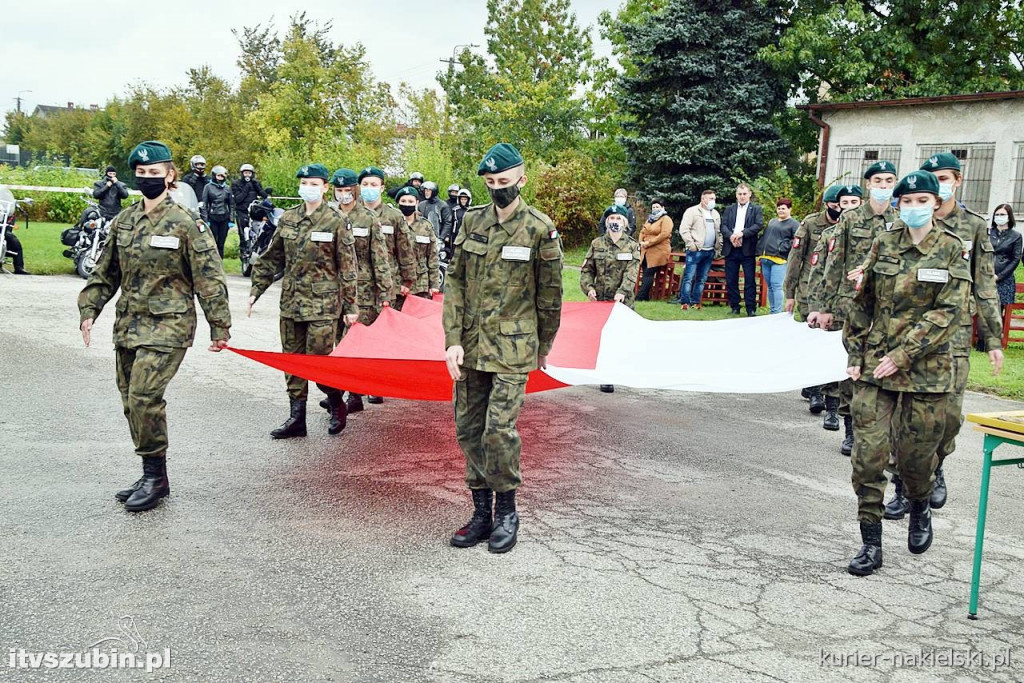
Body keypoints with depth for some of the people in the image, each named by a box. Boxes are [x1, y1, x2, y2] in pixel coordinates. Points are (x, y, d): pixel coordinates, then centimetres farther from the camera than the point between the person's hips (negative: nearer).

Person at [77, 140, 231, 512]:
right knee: (131, 402, 9)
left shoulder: (185, 224, -8)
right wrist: (89, 310, 11)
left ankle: (156, 476, 1)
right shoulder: (124, 221, 11)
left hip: (166, 326, -7)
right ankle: (151, 476, 22)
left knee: (144, 397, -15)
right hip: (128, 325, 7)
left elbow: (209, 279, -8)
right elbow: (105, 273, 19)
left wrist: (219, 327, -9)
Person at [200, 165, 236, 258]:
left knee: (221, 244, 5)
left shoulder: (227, 188, 11)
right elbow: (203, 204, -2)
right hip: (212, 218, -3)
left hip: (224, 219, 3)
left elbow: (231, 205, 12)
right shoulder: (208, 187, 1)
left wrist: (231, 220, 5)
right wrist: (205, 220, -9)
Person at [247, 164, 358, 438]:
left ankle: (337, 405, 18)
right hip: (291, 301, 5)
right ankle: (296, 418, 17)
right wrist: (256, 290, 10)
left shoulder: (335, 222, -4)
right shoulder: (288, 219, 9)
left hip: (323, 303, -5)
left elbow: (347, 268, -3)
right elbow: (271, 259, 15)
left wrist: (350, 306, -5)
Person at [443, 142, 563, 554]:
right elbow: (455, 283, 4)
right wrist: (453, 340, -4)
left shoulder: (539, 229, -5)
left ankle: (506, 511, 9)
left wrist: (544, 346, 9)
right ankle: (481, 512, 21)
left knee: (499, 429, -11)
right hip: (470, 345, 5)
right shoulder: (473, 221, 6)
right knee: (468, 429, 8)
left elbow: (550, 293, 2)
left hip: (512, 347, -5)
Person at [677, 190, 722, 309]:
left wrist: (719, 247, 10)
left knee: (702, 279, 7)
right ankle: (684, 302, -6)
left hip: (710, 251, 6)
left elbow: (719, 232, 20)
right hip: (695, 250, -6)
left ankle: (696, 302, 11)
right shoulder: (692, 211, -3)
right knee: (689, 277, -8)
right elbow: (683, 229, -10)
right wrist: (691, 244, -15)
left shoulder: (716, 214, 17)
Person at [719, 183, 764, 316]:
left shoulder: (756, 209, 7)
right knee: (731, 280, 4)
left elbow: (759, 225, -6)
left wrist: (742, 233, -17)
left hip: (747, 249, -3)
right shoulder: (729, 209, 15)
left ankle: (751, 308, 0)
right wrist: (731, 236, -16)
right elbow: (723, 225, 4)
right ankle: (734, 307, 12)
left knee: (750, 280, -3)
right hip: (731, 249, 3)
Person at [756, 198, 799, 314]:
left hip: (779, 259, -7)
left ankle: (777, 312, -11)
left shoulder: (794, 224, 0)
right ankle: (771, 310, 19)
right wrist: (760, 250, 12)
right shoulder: (772, 221, 22)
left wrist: (782, 248, -15)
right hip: (765, 258, 7)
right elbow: (763, 237, 25)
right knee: (769, 286, 11)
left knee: (776, 285, -13)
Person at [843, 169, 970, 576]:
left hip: (926, 369, -1)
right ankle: (871, 544, 6)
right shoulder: (883, 245, 6)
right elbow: (861, 302, 11)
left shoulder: (951, 250, -1)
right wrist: (855, 354, 4)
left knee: (916, 452, 7)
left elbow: (950, 311, -8)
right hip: (874, 365, 2)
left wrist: (903, 354, -14)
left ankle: (920, 509, 41)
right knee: (868, 453, -4)